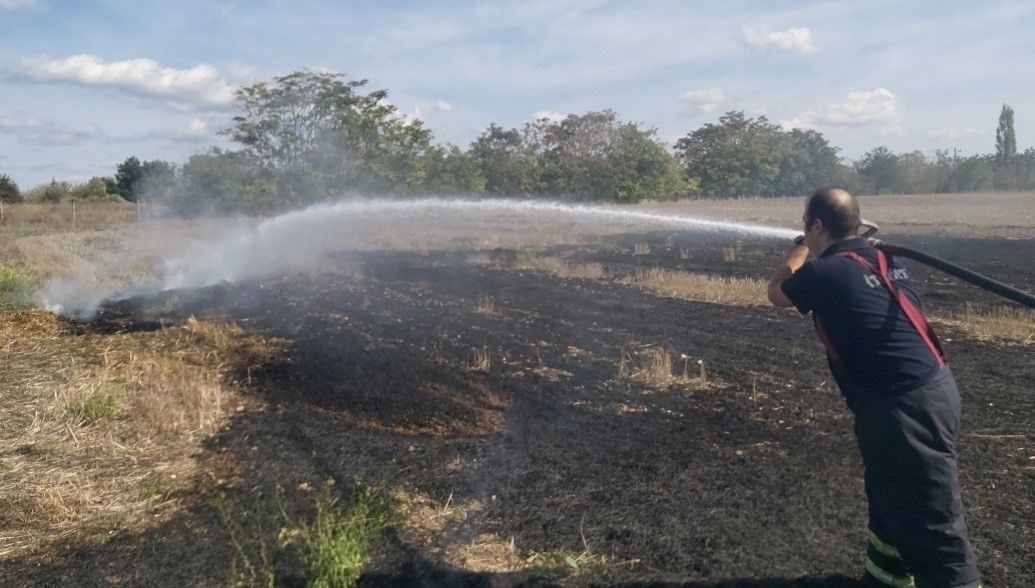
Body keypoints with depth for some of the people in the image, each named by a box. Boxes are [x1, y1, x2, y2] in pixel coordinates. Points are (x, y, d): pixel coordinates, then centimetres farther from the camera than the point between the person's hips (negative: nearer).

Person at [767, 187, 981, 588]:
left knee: (933, 531, -3)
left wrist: (801, 248, 21)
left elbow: (777, 293, 7)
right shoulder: (884, 259, 8)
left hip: (906, 409, -10)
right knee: (890, 496, 27)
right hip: (932, 390, 10)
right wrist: (813, 254, 25)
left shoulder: (825, 273, -15)